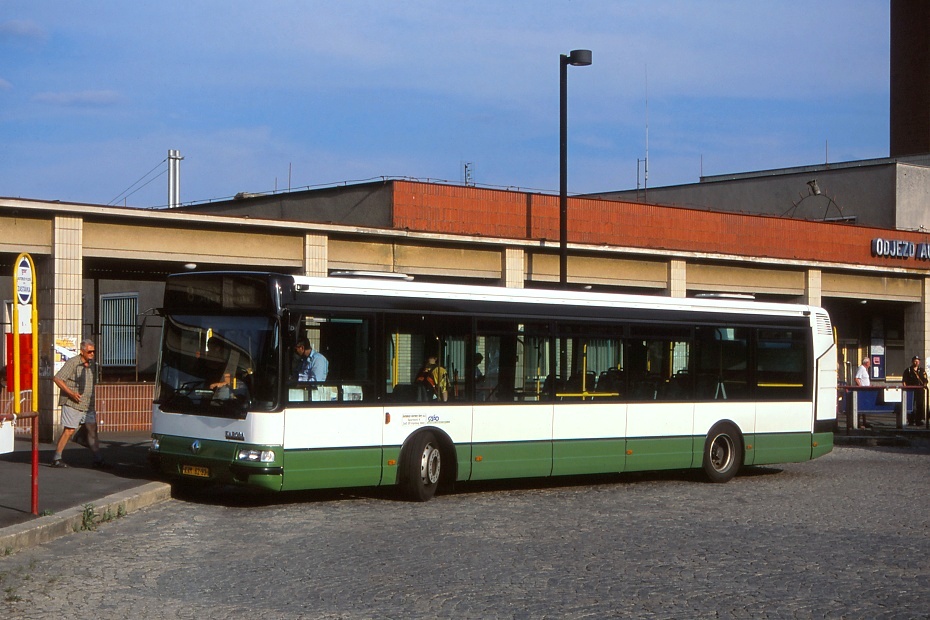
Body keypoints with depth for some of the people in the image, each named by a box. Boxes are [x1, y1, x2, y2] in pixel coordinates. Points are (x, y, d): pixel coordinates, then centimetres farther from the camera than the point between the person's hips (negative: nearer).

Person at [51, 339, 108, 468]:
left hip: (87, 404, 7)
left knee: (92, 429, 2)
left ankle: (98, 459, 5)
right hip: (72, 404, -7)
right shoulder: (72, 363, -11)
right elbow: (57, 379, -15)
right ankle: (56, 459, 1)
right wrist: (71, 393, -19)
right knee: (69, 430, -7)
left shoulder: (92, 365, 12)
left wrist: (93, 404, 18)